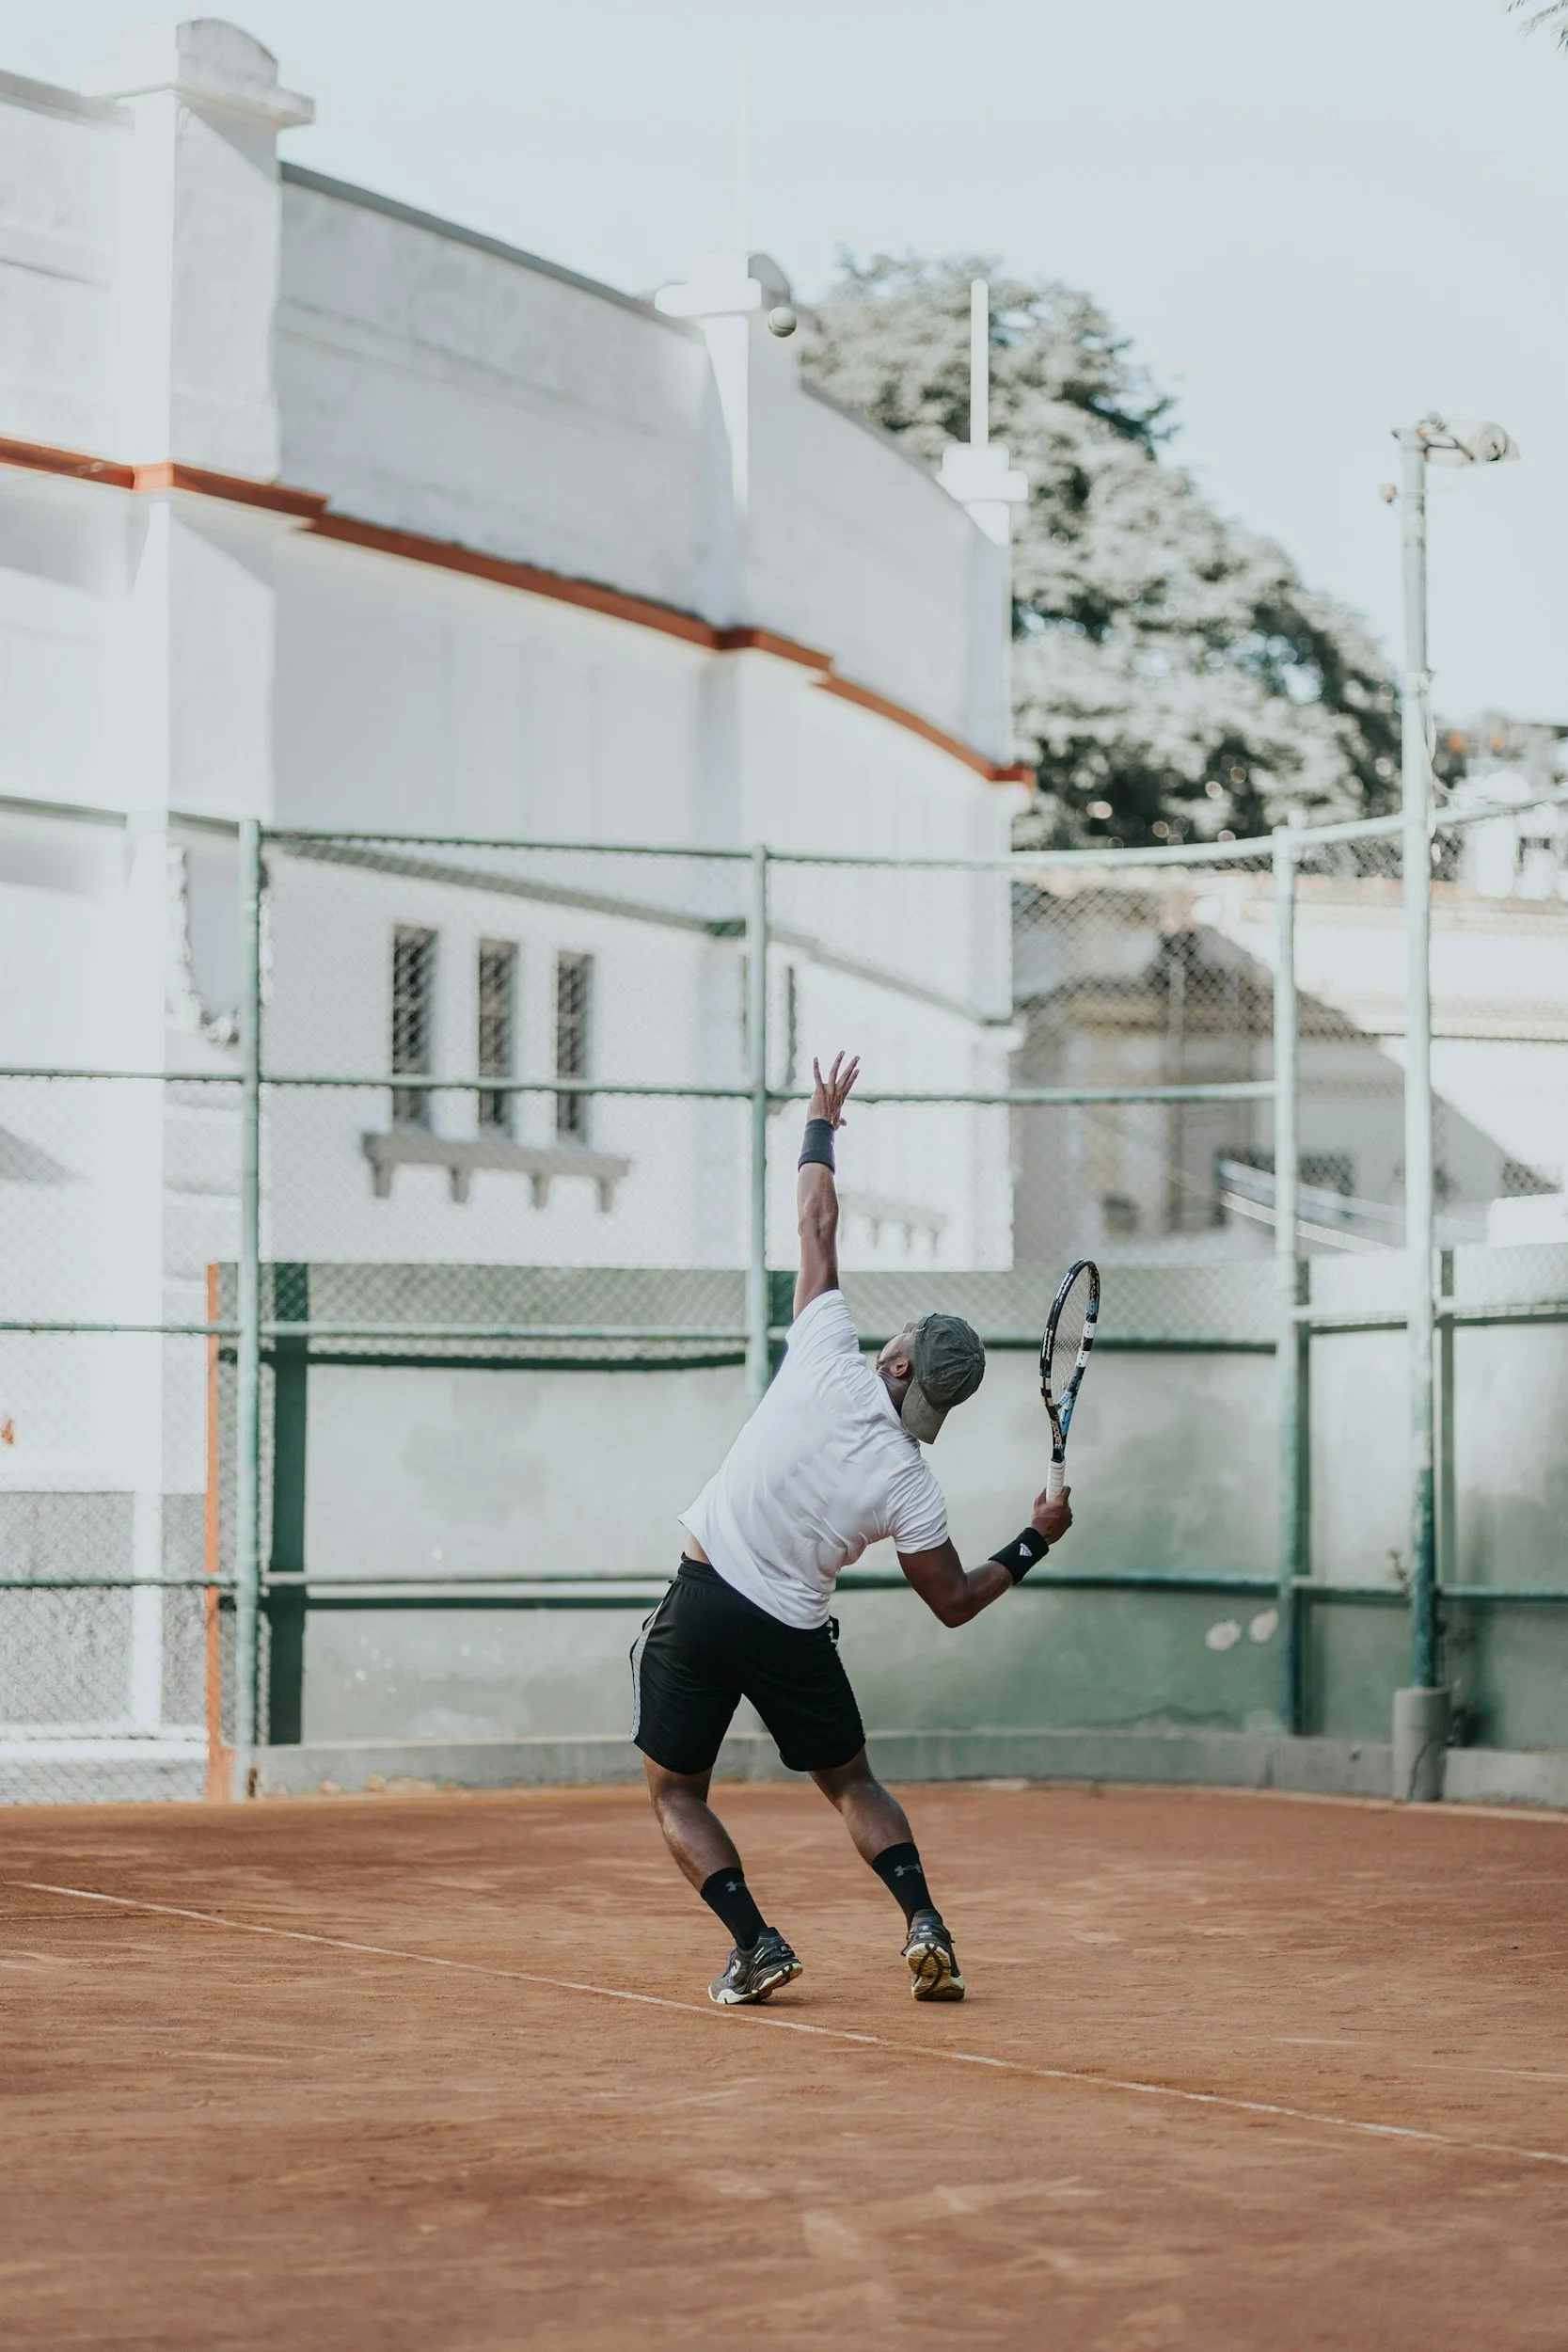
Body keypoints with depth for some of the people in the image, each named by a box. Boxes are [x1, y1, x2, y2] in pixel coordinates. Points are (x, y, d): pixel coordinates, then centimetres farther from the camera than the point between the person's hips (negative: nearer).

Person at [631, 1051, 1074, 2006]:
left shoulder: (829, 1365, -10)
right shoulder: (910, 1487, -8)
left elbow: (818, 1226, 0)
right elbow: (954, 1602, 0)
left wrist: (822, 1122, 13)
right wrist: (1035, 1542, 13)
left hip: (702, 1600, -1)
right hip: (793, 1634, 1)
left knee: (677, 1794, 12)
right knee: (852, 1783, 21)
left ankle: (756, 1941, -5)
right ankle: (924, 1922, 1)